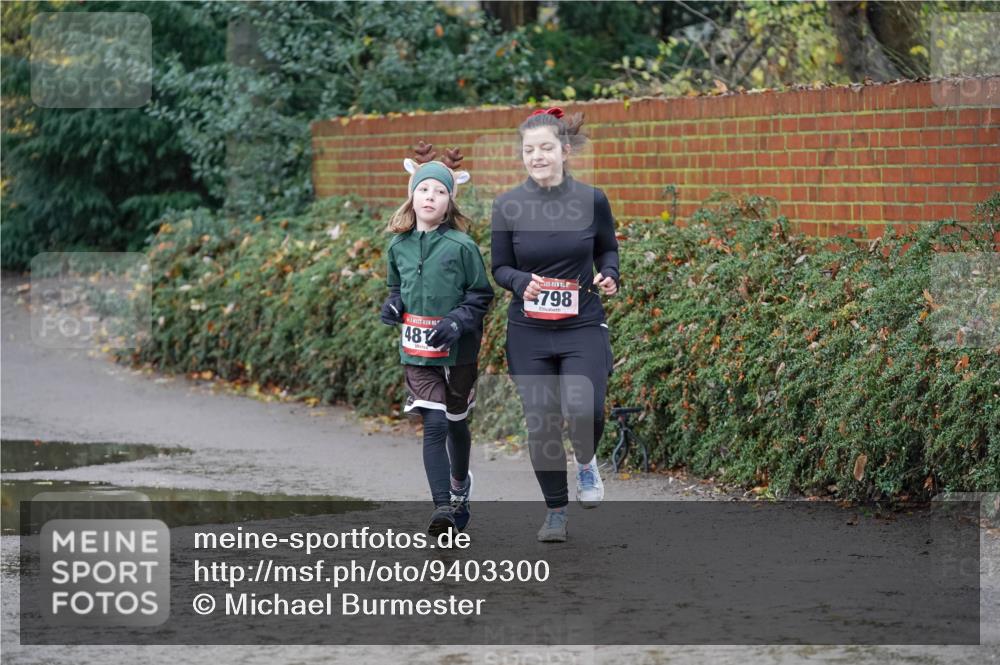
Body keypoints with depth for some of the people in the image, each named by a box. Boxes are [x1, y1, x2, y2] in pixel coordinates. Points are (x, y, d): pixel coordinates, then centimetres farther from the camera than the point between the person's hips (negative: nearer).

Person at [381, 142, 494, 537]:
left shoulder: (462, 247, -9)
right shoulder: (399, 246, 2)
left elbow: (481, 295, -3)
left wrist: (457, 322, -18)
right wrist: (393, 305, -3)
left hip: (458, 350, -1)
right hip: (418, 352, 1)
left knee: (456, 423, 15)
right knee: (434, 426, -9)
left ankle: (460, 482, 43)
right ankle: (443, 507, -11)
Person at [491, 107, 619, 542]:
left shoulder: (591, 200, -4)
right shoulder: (508, 206, -4)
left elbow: (608, 247, 13)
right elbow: (499, 268, 4)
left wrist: (609, 275, -6)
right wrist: (523, 283, -17)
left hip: (583, 327, -1)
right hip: (529, 333, 1)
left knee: (583, 411, -21)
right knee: (541, 424, 2)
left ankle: (586, 461, 14)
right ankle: (555, 511, 21)